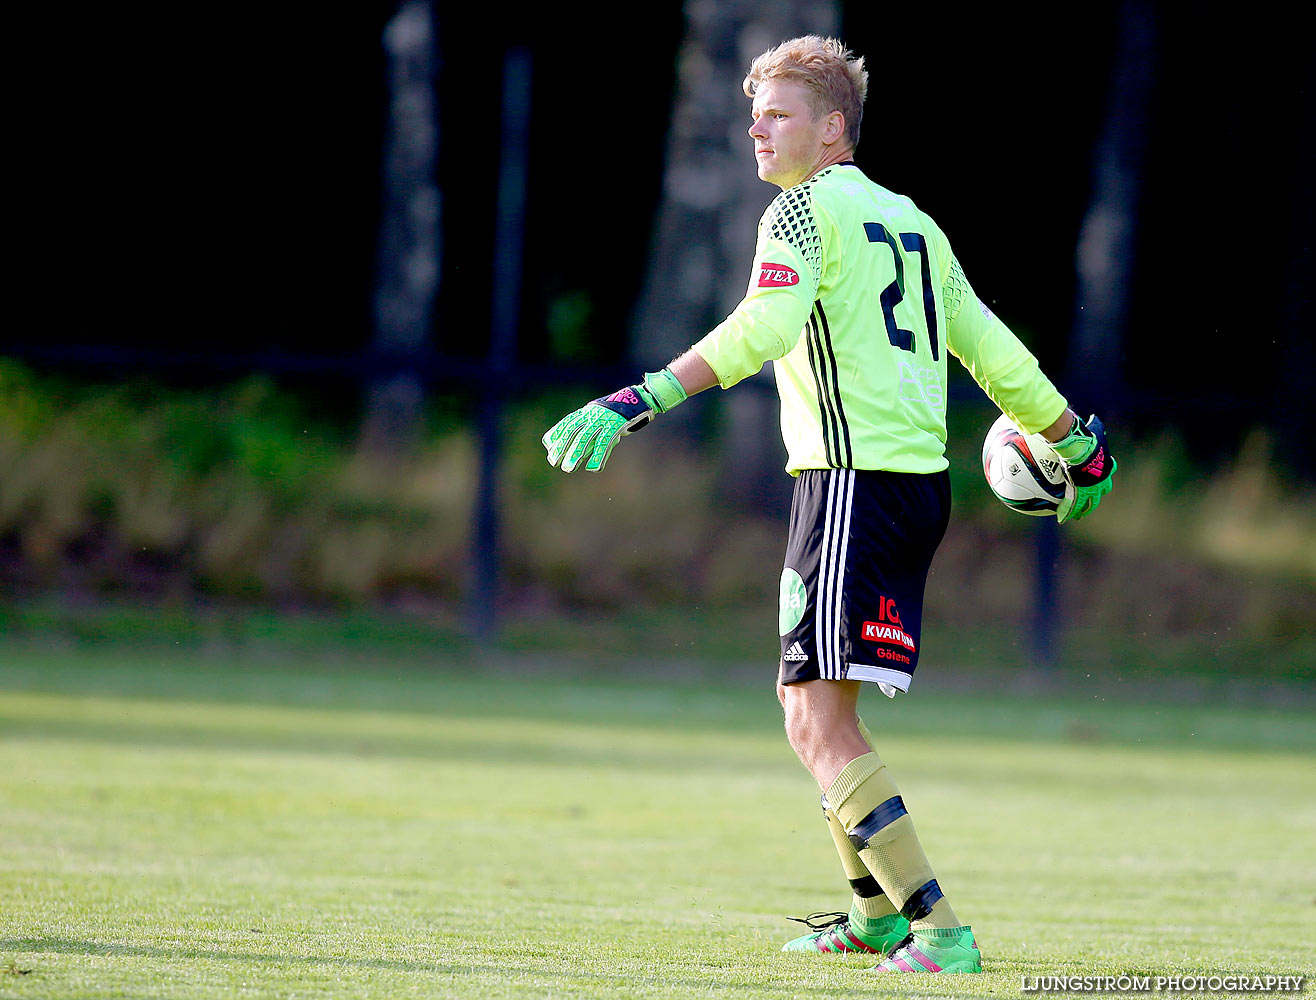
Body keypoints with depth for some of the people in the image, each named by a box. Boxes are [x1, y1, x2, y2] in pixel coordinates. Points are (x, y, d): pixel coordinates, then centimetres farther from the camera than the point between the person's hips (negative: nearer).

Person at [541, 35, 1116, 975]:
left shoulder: (807, 208, -5)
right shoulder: (912, 222, 19)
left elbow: (762, 330, -22)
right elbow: (992, 350, 22)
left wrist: (639, 402, -27)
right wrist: (1078, 445, 34)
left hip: (853, 478, -9)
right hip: (923, 480, 9)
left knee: (819, 721, -11)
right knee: (813, 702, 22)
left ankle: (941, 933, -19)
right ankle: (878, 913, 31)